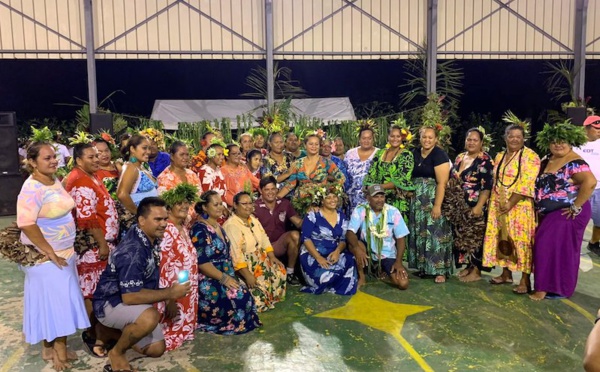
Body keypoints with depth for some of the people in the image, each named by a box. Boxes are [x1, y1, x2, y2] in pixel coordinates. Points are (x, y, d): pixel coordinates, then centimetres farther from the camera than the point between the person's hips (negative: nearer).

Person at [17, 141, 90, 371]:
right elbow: (26, 224, -28)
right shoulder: (32, 188, -21)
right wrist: (50, 252, -22)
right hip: (45, 256, -8)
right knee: (53, 302, 1)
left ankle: (52, 345, 30)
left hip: (65, 252, 8)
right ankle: (56, 349, 16)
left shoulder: (55, 181, 6)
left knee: (60, 300, 15)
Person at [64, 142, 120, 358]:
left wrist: (106, 241, 21)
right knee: (93, 290, -1)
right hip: (93, 244, -10)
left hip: (103, 241, 10)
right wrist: (101, 244, -21)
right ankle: (94, 335, 9)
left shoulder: (90, 177, 14)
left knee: (98, 289, 15)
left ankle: (96, 330, 25)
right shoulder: (81, 182, -18)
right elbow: (87, 218, -23)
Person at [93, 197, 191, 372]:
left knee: (156, 349, 7)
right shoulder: (132, 251, -32)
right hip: (110, 304, -9)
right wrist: (170, 293, -28)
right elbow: (130, 297, -35)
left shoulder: (152, 238, -3)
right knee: (150, 317, -38)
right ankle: (116, 353, -9)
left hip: (127, 301, 9)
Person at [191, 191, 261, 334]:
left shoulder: (219, 227, 13)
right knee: (236, 295, -23)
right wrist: (224, 278, -21)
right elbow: (201, 262, -20)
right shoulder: (199, 230, -15)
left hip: (226, 276, 8)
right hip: (208, 281, -8)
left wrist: (230, 276, 5)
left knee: (244, 291, -13)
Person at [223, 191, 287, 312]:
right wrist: (247, 275, -29)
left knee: (279, 270, -3)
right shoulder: (231, 225, -21)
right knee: (260, 283, -25)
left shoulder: (253, 219, 8)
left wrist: (272, 257, -1)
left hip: (260, 259, 9)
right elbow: (235, 254, -26)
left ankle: (273, 298, 14)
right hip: (243, 264, -9)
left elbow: (264, 239, 11)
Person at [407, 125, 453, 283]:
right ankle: (423, 266, 22)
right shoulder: (415, 153, 9)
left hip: (433, 200, -6)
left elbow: (442, 183, -17)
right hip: (417, 201, 6)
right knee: (420, 233, 11)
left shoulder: (439, 155, -11)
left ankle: (440, 270, 4)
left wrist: (437, 205, -22)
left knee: (435, 233, -4)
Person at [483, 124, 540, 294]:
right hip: (499, 206, 6)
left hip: (520, 207, -6)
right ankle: (506, 274, 23)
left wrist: (510, 203, -18)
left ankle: (525, 280, 2)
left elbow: (527, 184, -16)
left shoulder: (530, 156, -8)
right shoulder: (499, 156, 13)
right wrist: (495, 202, 6)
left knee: (521, 240, -6)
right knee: (502, 239, 11)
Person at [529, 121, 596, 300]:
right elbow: (540, 184, 20)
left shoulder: (574, 163, -16)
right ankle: (547, 284, 24)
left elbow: (590, 182, -31)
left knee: (558, 249, -7)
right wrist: (538, 207, 10)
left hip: (566, 214, -8)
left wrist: (576, 206, -26)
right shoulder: (547, 160, 9)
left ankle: (556, 288, 3)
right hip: (548, 214, 8)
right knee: (546, 247, 12)